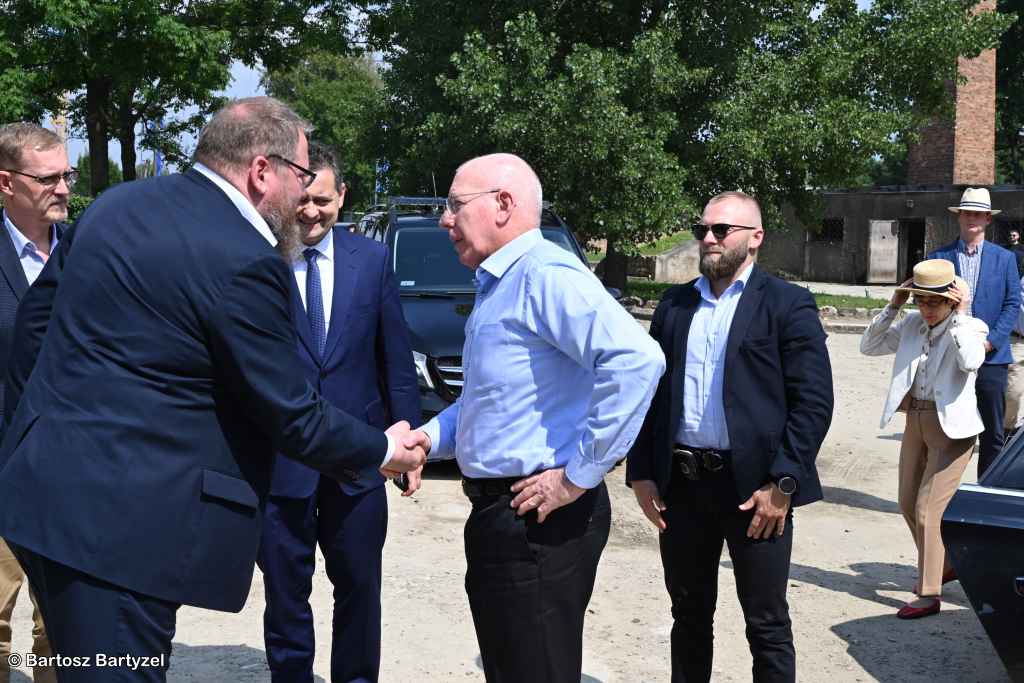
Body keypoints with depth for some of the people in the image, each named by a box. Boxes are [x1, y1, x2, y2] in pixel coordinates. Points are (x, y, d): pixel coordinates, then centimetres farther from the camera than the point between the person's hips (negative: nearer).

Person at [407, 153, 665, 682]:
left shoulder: (544, 274, -17)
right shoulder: (496, 285, 16)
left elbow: (637, 360, -30)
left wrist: (579, 475, -25)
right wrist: (426, 439, 9)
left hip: (539, 522, -10)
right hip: (497, 513, 10)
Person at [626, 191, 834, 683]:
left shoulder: (787, 305, -3)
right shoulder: (674, 304, 12)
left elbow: (814, 402, -9)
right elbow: (650, 392, 12)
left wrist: (782, 483, -15)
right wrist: (640, 473, 5)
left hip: (754, 488, -4)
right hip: (681, 484, 5)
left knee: (767, 626, 6)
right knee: (689, 616, 16)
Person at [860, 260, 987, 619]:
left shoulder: (971, 327, -11)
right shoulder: (911, 325, 4)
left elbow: (970, 361, -31)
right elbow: (868, 346, 5)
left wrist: (959, 314, -23)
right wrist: (892, 306, -4)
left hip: (952, 427, -7)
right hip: (916, 421, 7)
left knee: (928, 509, -7)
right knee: (909, 505, 16)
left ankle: (929, 595, 2)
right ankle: (944, 564, 39)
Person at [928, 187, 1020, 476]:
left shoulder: (1005, 258, 7)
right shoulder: (938, 257, 6)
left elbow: (1012, 305, 2)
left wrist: (990, 341, -11)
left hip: (991, 357, 1)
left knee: (993, 435, 5)